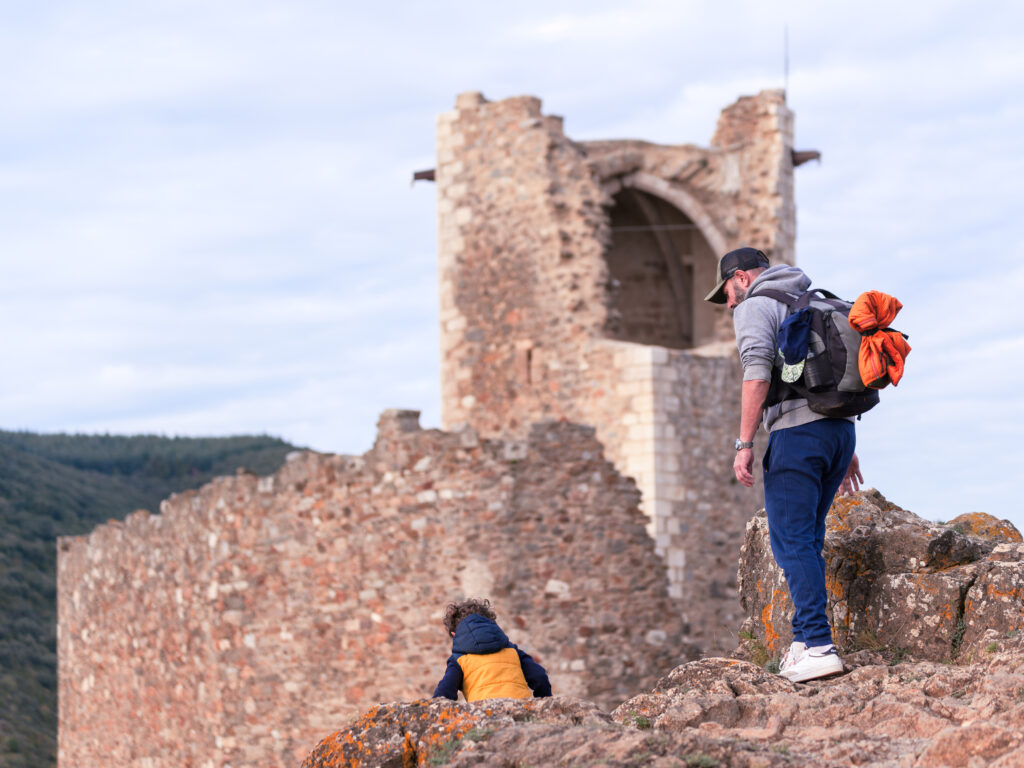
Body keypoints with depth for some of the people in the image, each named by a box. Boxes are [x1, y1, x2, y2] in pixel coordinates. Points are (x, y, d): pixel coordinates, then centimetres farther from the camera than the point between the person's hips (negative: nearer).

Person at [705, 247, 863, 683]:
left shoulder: (754, 307, 1)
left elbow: (757, 373, -15)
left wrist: (744, 444, -15)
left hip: (797, 431, -8)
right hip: (840, 428, 8)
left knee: (791, 540, -8)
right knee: (806, 540, 14)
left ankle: (818, 646, -16)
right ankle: (804, 641, 12)